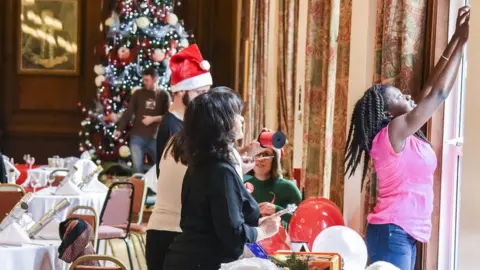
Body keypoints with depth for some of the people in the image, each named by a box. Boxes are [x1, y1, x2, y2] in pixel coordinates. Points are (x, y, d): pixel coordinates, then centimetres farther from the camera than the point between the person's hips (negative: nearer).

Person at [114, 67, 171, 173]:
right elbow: (128, 113, 3)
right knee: (138, 168, 1)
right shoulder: (138, 93, 6)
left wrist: (154, 119, -11)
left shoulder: (164, 95, 5)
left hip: (155, 138, 0)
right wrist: (119, 129, -6)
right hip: (137, 137, 0)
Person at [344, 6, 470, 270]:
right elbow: (439, 94, -12)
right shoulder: (393, 131, -12)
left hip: (405, 234, 9)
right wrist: (461, 42, -5)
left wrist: (455, 39, 12)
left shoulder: (403, 133, 11)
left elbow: (430, 89, 14)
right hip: (391, 233, -9)